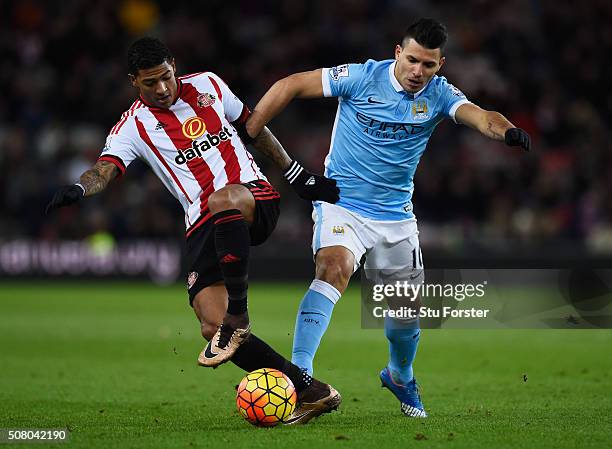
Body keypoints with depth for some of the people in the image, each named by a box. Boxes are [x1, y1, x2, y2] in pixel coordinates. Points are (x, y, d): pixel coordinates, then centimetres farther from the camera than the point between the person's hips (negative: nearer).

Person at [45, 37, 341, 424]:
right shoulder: (133, 127, 5)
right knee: (212, 328, -16)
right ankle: (310, 391, -8)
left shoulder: (207, 86, 12)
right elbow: (105, 169, -12)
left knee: (223, 200, -40)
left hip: (255, 196, -1)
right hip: (204, 227, 1)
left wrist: (299, 176, 22)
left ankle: (238, 317, -29)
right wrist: (79, 189, -36)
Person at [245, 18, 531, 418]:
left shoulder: (439, 94, -4)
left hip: (395, 214, 4)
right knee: (335, 267, -31)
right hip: (341, 202, -4)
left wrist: (508, 130, -46)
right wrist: (244, 137, -11)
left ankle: (400, 377, 43)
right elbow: (291, 85, -8)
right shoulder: (362, 78, -13)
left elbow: (479, 115, -23)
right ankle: (298, 372, -36)